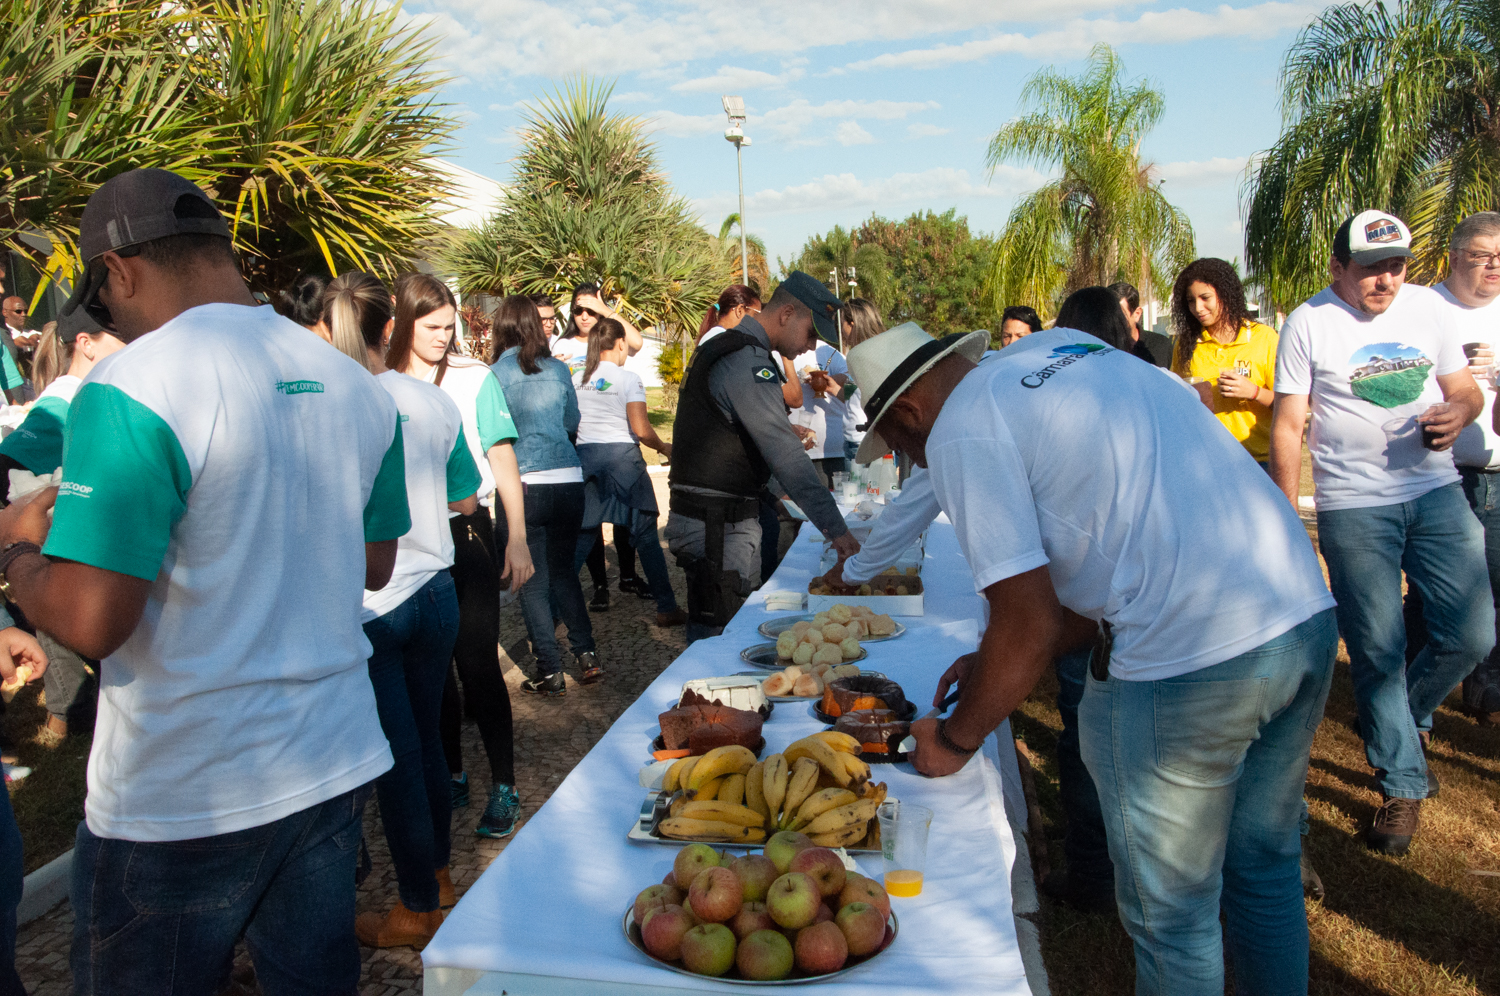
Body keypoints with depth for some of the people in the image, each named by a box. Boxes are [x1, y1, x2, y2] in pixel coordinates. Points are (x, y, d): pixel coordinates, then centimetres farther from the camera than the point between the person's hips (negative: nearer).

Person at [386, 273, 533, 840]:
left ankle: (504, 787, 9)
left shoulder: (473, 378, -2)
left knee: (477, 662, -3)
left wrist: (516, 539, -6)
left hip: (467, 532, -3)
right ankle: (452, 777, 27)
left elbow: (503, 461, -1)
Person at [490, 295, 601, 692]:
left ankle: (550, 672, 7)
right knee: (563, 570, 18)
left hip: (525, 484, -3)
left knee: (533, 581, 5)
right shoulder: (559, 369, 7)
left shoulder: (495, 374, -4)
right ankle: (586, 654, 12)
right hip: (569, 479, 4)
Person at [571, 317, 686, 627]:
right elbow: (641, 429, -13)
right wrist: (664, 448, 3)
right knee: (645, 534, 3)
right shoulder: (628, 379, -7)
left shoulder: (577, 380, 7)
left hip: (586, 455, 4)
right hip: (622, 454, -4)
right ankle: (667, 608, 7)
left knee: (581, 535, 11)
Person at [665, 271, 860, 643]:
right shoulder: (748, 362, -18)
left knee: (708, 631, 17)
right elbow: (786, 456, -26)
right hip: (715, 525, -11)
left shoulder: (726, 348, 15)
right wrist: (835, 528, -28)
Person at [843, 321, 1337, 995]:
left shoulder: (959, 434, -7)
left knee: (1172, 916, 13)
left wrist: (954, 741, 7)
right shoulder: (1061, 344, 18)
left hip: (1190, 664, -9)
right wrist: (1001, 661, 23)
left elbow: (1030, 626, -11)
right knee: (1264, 866, 27)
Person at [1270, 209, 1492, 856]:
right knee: (1377, 650, 1)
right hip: (1353, 506, -4)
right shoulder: (1310, 323, -4)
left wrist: (1459, 413, -12)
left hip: (1436, 492, 4)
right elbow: (1289, 422, -4)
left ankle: (1401, 719, 31)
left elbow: (1465, 389, 14)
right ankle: (1403, 785, 18)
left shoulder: (1428, 307, 7)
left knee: (1472, 634, 1)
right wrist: (1285, 514, -8)